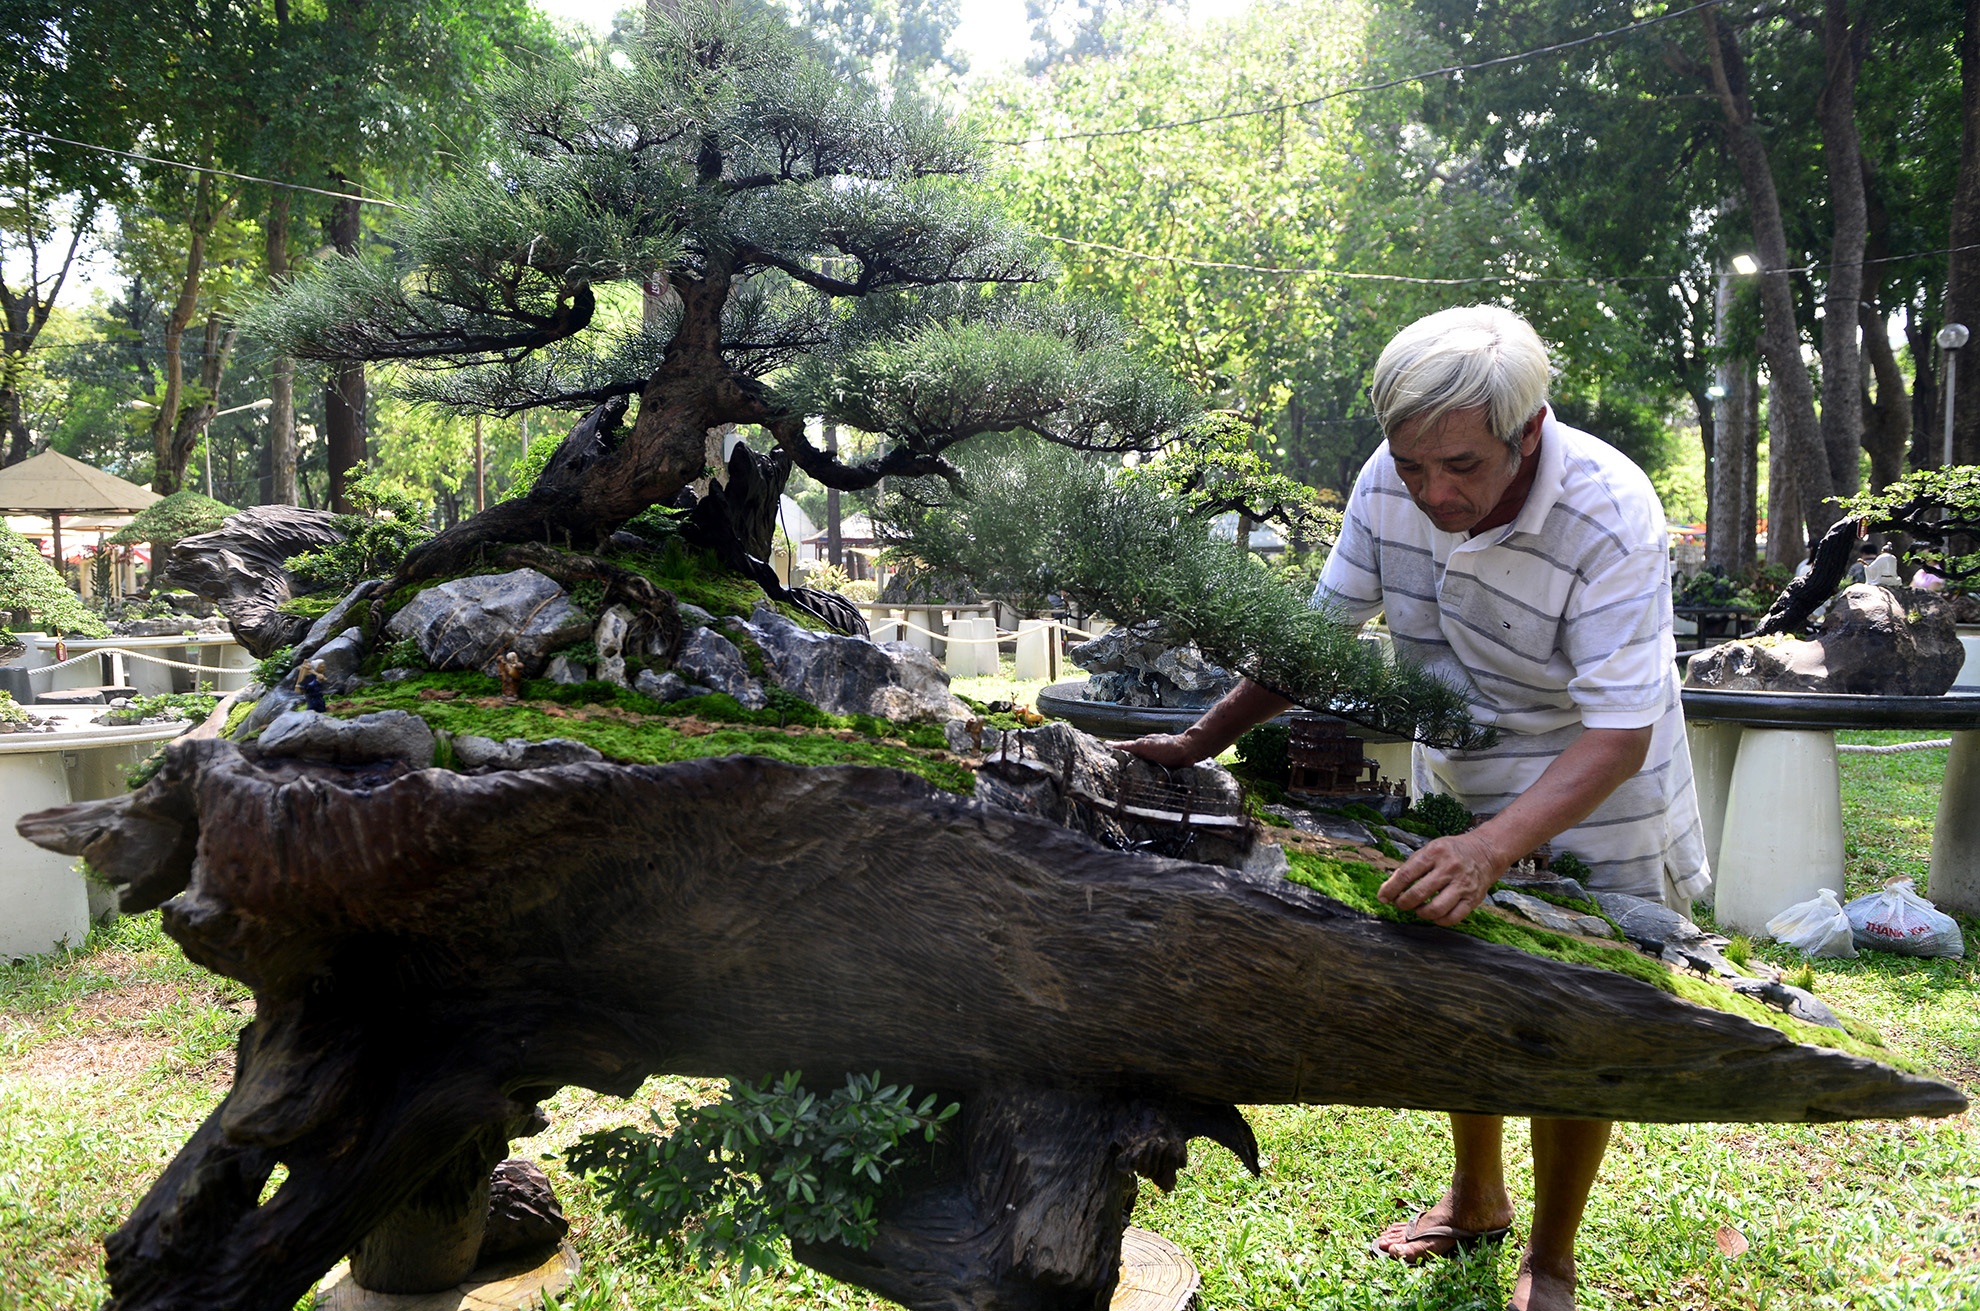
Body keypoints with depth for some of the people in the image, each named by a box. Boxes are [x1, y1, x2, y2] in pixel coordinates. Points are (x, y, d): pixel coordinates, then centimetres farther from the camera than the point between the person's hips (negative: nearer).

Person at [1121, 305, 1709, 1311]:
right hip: (1458, 775, 5)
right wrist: (1200, 740, -10)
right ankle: (1476, 1199, 41)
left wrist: (1492, 848, -47)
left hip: (1593, 787, -4)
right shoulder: (1390, 481, -18)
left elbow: (1619, 731, -33)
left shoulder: (1610, 516, -31)